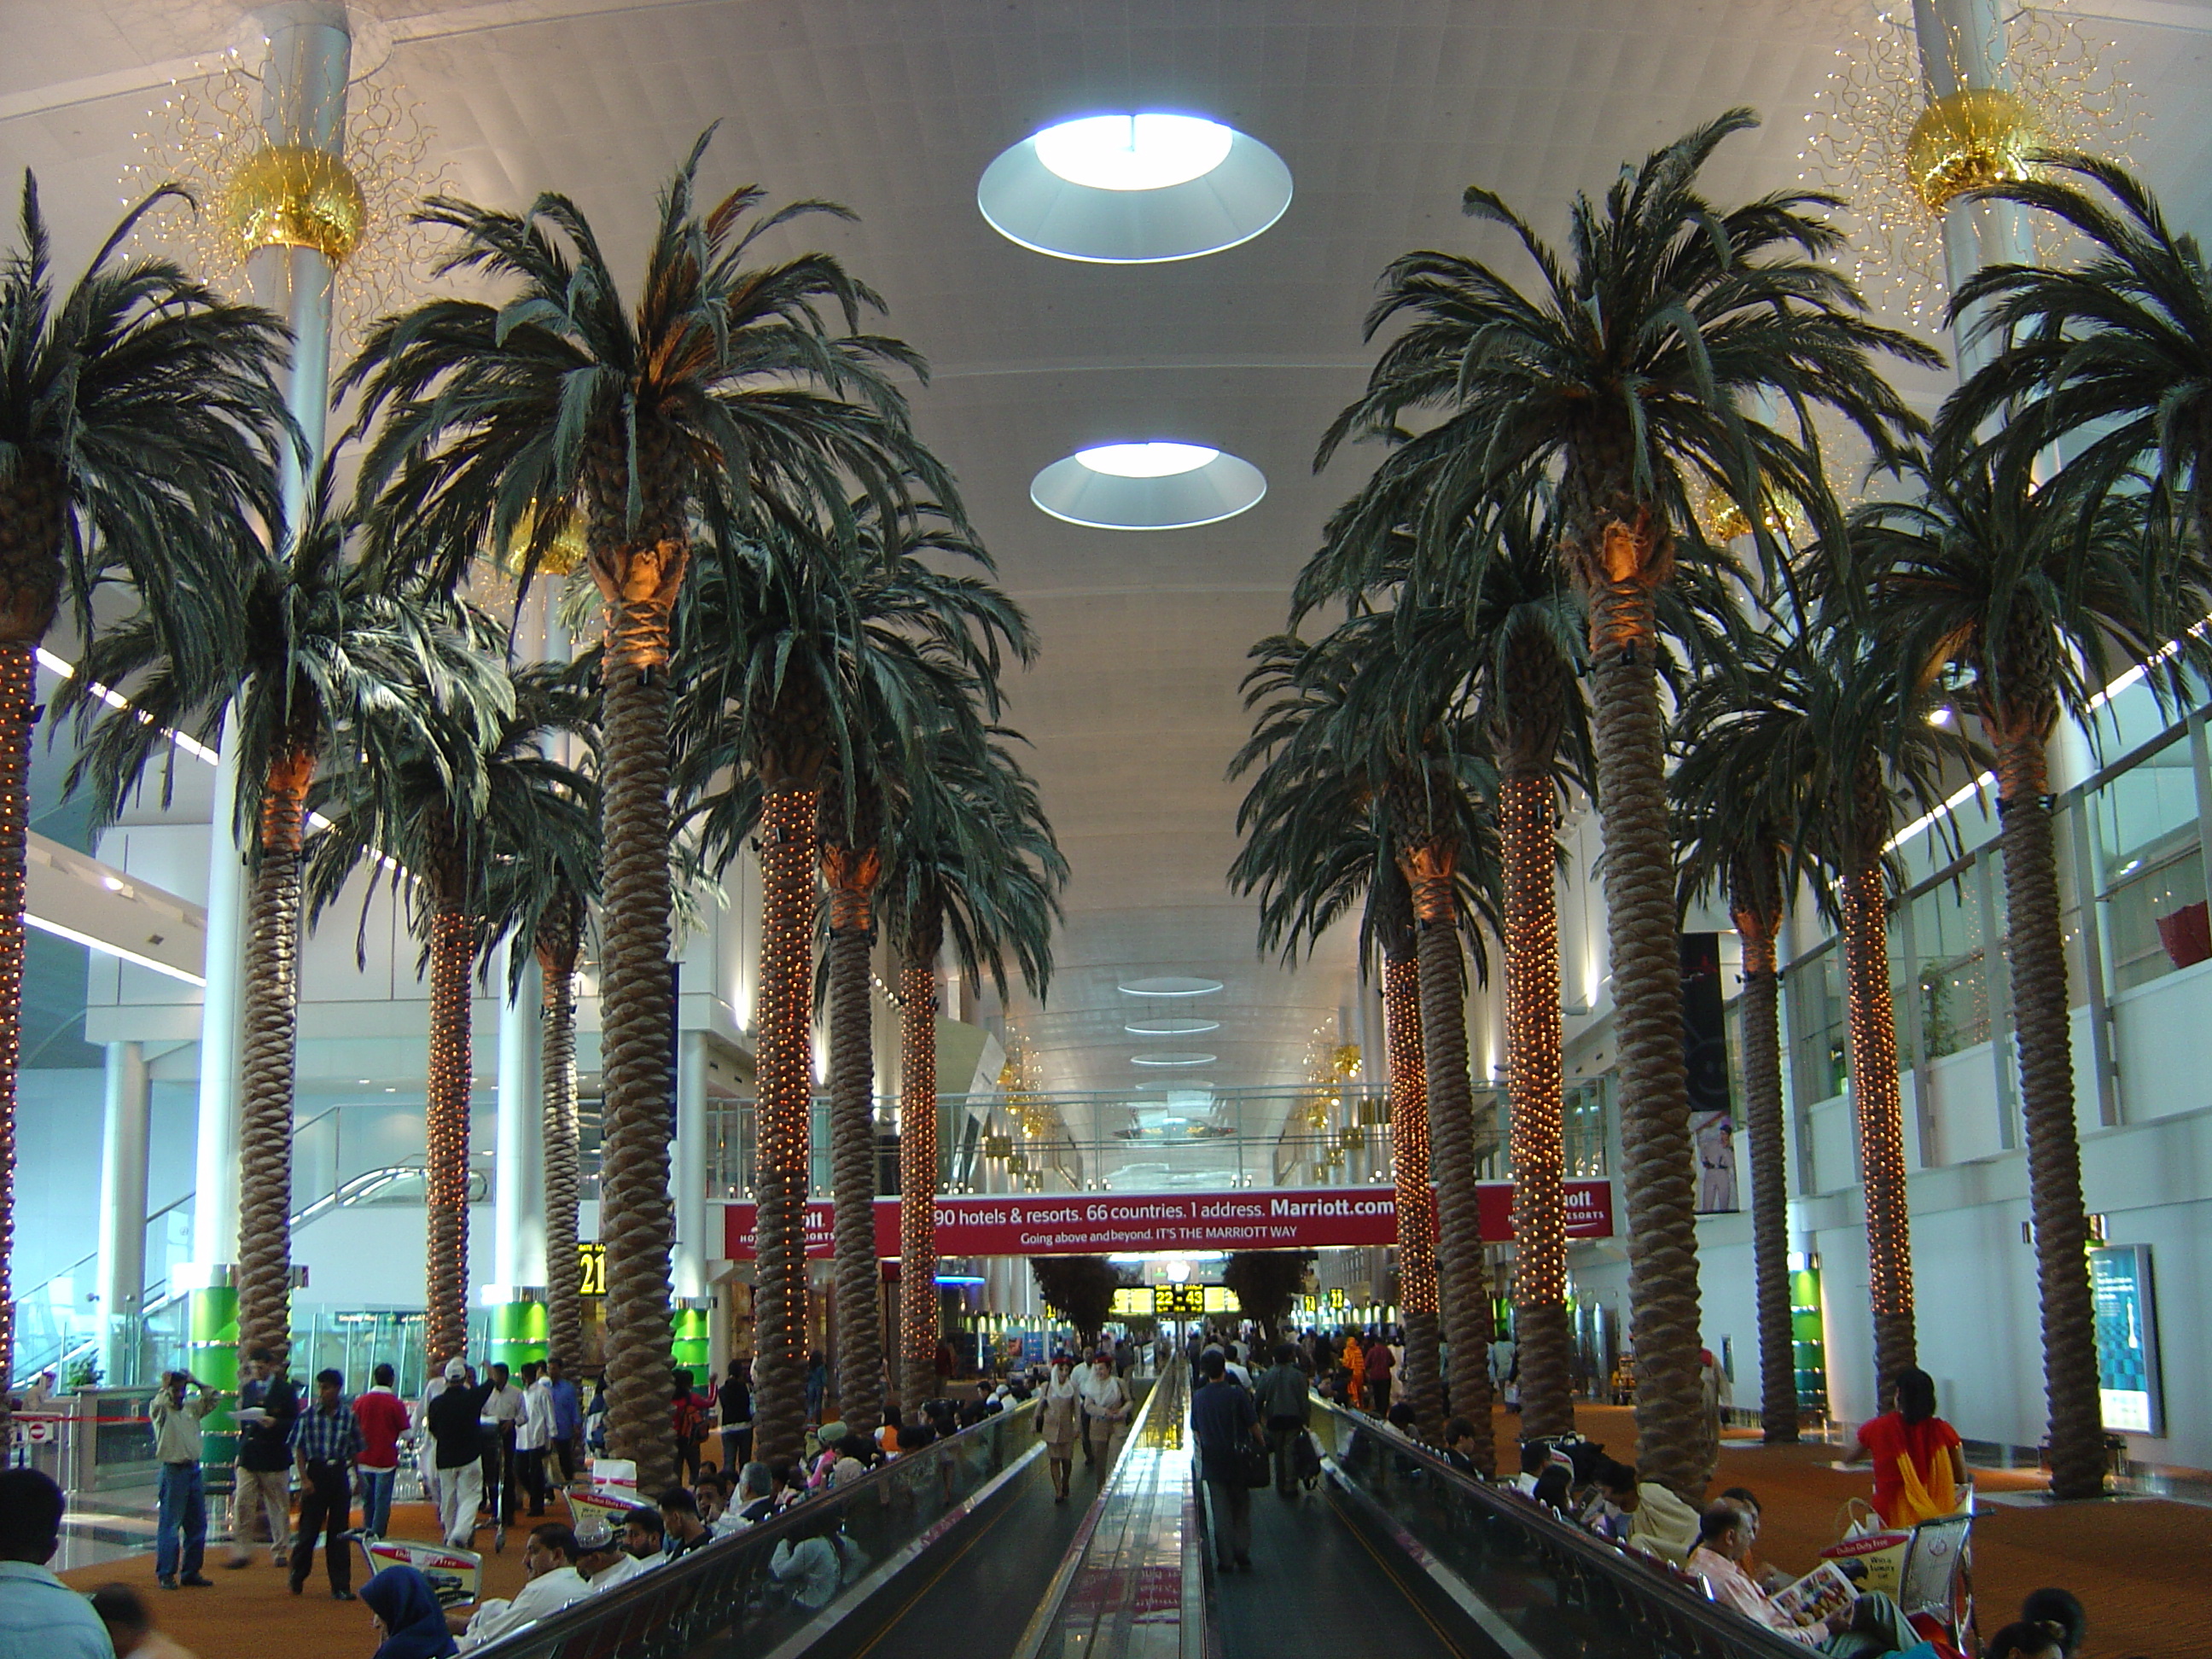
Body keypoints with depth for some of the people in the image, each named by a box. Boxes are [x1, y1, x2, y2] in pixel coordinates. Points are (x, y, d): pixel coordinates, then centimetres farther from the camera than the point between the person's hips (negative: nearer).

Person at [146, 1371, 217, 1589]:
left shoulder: (192, 1407, 13)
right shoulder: (162, 1410, -4)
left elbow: (212, 1399, 16)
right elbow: (158, 1405, -25)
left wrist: (198, 1384, 7)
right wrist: (165, 1388, -11)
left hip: (193, 1470, 7)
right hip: (173, 1471, -6)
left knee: (197, 1524, 9)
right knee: (170, 1525, -5)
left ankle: (191, 1572, 18)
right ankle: (165, 1574, 0)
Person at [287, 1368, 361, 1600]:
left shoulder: (348, 1416, 1)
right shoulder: (308, 1415, -2)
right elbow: (299, 1449, 1)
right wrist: (304, 1478, -7)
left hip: (340, 1474, 1)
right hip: (315, 1473, -1)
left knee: (339, 1533, 4)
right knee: (309, 1529, 3)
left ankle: (341, 1587, 8)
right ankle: (297, 1578, 25)